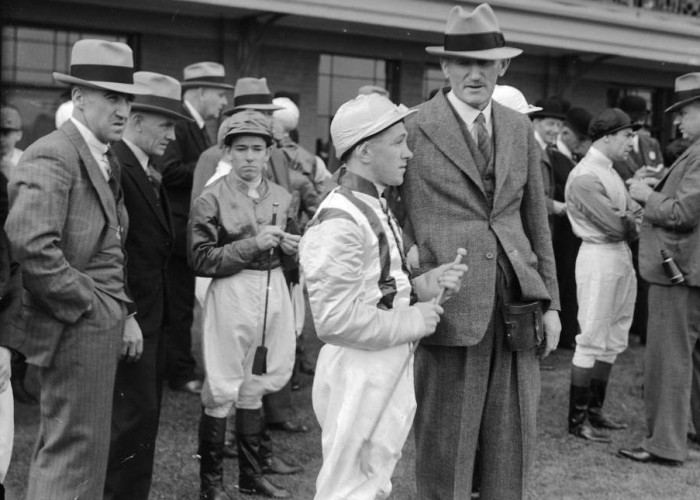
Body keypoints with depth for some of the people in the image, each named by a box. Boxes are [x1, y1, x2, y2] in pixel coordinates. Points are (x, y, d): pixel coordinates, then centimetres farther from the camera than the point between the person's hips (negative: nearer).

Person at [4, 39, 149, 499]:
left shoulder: (106, 160, 15)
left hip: (102, 323, 9)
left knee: (61, 444, 19)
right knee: (75, 449, -1)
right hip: (77, 327, -9)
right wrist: (86, 304, -18)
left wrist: (124, 312, 10)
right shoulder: (52, 157, -15)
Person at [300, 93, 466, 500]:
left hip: (392, 370, 10)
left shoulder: (376, 208, 11)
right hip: (359, 375, -10)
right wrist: (412, 321, -18)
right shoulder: (338, 223, -21)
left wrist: (424, 285, 2)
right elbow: (336, 319, -26)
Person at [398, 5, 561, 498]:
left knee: (513, 446, 12)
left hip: (517, 306, 5)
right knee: (444, 453, 5)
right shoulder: (415, 130, -5)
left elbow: (537, 220, 14)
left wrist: (550, 302, 11)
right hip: (451, 308, -5)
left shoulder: (520, 128, 11)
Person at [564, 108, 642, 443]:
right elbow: (617, 225, -19)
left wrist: (629, 220, -11)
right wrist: (634, 221, -1)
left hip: (622, 256, 10)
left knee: (612, 340, 15)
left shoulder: (609, 171, 14)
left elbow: (634, 215, 10)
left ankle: (594, 411, 26)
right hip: (600, 258, -10)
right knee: (593, 340, -3)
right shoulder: (585, 177, -16)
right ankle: (577, 419, 8)